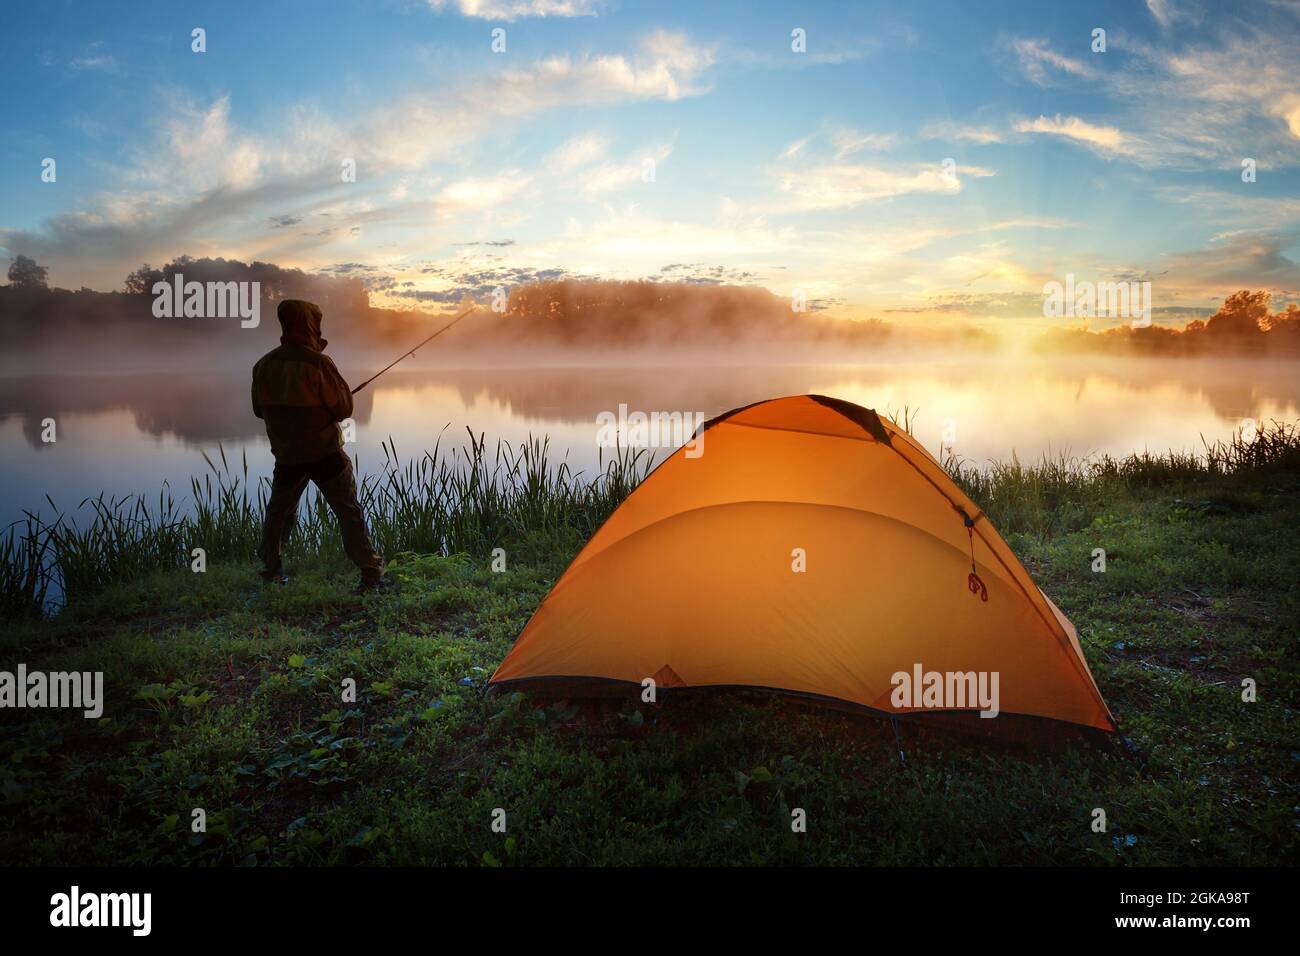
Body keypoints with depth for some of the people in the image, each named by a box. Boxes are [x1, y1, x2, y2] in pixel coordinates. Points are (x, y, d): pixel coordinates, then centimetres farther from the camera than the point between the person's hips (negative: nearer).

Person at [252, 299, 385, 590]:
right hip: (326, 454, -5)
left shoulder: (263, 365, 0)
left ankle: (271, 569, 29)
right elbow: (344, 408, -12)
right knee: (349, 512, 1)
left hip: (286, 456, 5)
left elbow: (260, 410, 11)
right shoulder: (318, 363, -17)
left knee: (279, 510, 22)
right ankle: (371, 572, 0)